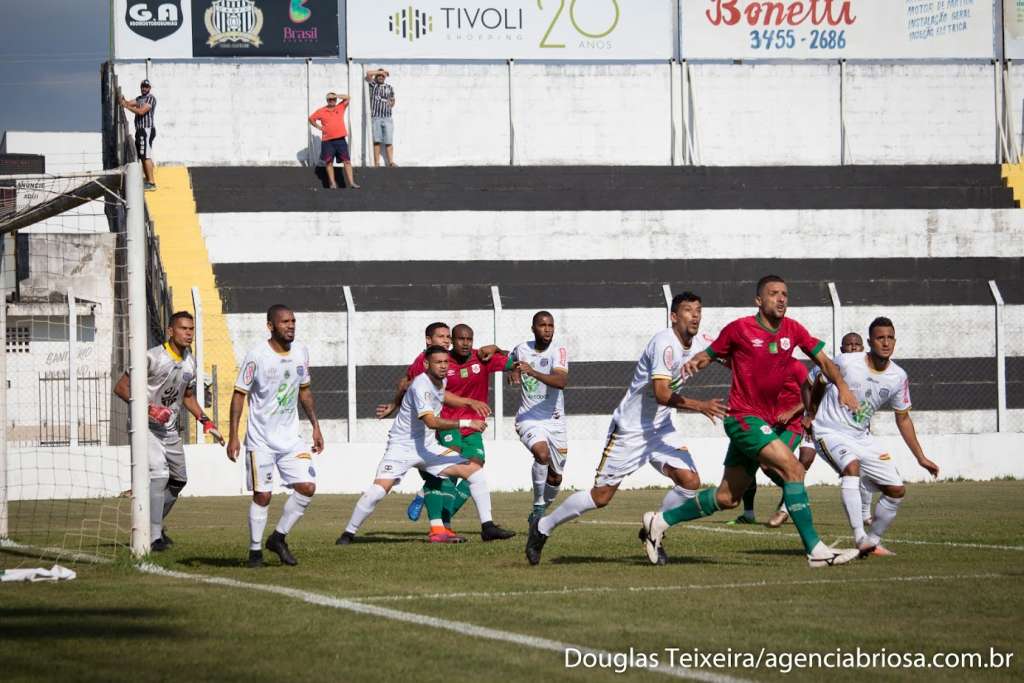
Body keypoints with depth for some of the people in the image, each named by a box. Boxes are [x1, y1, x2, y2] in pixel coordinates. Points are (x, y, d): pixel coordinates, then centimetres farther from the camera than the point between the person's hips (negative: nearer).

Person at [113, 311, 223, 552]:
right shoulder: (152, 358, -19)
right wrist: (147, 407, -28)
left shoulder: (190, 362, 6)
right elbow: (120, 387, -17)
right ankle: (153, 537, -21)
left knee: (178, 480, 15)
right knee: (159, 475, -22)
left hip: (170, 430, 8)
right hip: (146, 427, -8)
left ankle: (154, 525, 35)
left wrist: (205, 421, 11)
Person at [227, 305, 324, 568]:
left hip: (290, 437, 5)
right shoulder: (257, 355, -14)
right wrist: (233, 436, -13)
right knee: (262, 495, -3)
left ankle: (278, 538, 11)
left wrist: (315, 427, 13)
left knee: (307, 487, -6)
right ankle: (255, 550, 12)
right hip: (261, 439, -5)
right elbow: (239, 394, -9)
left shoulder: (301, 351, 3)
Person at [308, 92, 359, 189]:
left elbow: (347, 98, 8)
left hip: (340, 140, 1)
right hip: (327, 141, -1)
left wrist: (337, 96, -3)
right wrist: (318, 126, 5)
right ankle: (332, 183, 4)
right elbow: (311, 119, 16)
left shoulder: (340, 108, 10)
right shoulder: (321, 111, 7)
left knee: (347, 161, -4)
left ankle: (351, 182, -4)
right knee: (329, 162, -1)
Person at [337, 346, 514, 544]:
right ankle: (348, 533, -1)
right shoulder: (421, 385, -23)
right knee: (378, 490, -21)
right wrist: (465, 423, -37)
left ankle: (487, 527, -3)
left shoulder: (442, 380, 4)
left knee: (474, 469, -4)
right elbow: (431, 421, -34)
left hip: (428, 446, 8)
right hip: (402, 447, -8)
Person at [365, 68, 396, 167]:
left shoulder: (389, 88, 17)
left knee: (389, 141, -5)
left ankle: (391, 162, -7)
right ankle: (376, 163, -8)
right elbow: (368, 73, -4)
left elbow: (392, 101, 26)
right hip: (375, 117, -2)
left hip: (387, 118, 2)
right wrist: (381, 71, 5)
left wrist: (391, 103, 5)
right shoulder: (373, 85, 11)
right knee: (377, 141, -6)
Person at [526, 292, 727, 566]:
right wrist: (700, 406, -40)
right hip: (630, 428, -7)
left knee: (690, 481, -11)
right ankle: (543, 527, 17)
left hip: (661, 428, 7)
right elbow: (661, 394, -33)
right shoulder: (665, 344, -24)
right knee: (601, 496, -1)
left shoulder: (697, 346, 1)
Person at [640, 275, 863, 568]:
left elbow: (823, 360, 12)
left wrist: (842, 386, -5)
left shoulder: (793, 330, 6)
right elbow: (709, 354, 5)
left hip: (767, 421, 7)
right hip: (743, 417, -7)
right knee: (793, 469, -22)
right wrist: (694, 363, -17)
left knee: (727, 498, 11)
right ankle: (815, 550, -23)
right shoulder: (739, 329, -8)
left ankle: (660, 521, 26)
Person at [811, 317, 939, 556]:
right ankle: (860, 538, -36)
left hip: (862, 438, 6)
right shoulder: (847, 363, -19)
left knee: (897, 490, 1)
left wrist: (920, 457, 8)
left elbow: (903, 418, 8)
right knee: (852, 466, -36)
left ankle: (872, 541, 19)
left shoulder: (898, 377, -4)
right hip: (831, 432, -6)